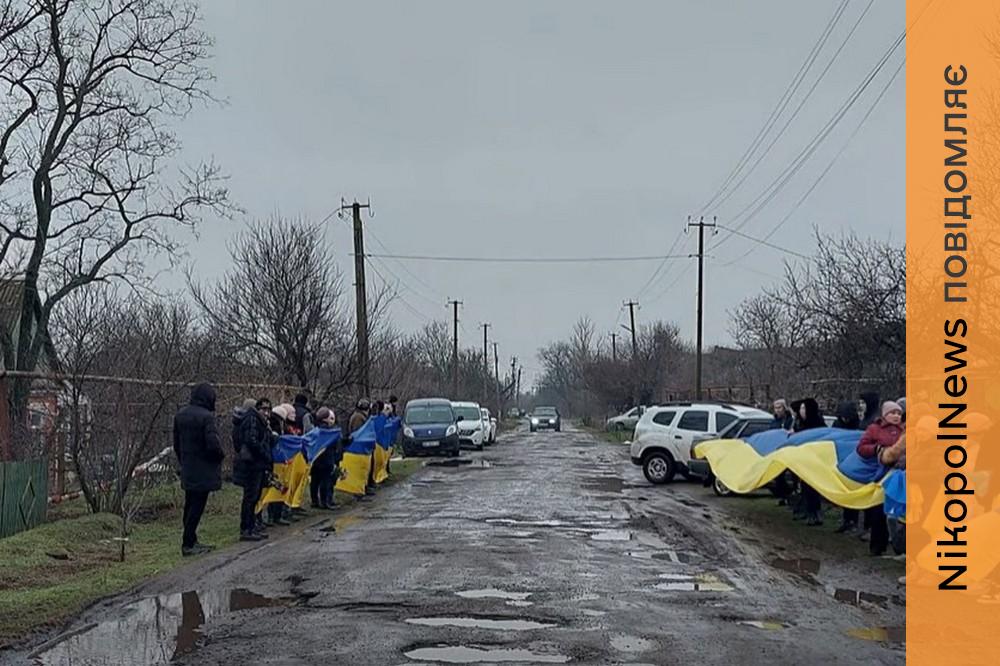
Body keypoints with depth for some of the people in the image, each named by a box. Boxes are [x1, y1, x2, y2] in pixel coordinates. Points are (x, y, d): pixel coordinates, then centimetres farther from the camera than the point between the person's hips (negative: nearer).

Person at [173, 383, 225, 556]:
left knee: (190, 506, 15)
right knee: (197, 507, -2)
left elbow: (176, 443, 13)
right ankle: (188, 544, 0)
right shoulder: (206, 416, -18)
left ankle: (190, 541, 23)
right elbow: (213, 443, -22)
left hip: (187, 470, 8)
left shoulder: (180, 415, 7)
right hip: (203, 471, -8)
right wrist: (221, 456, -3)